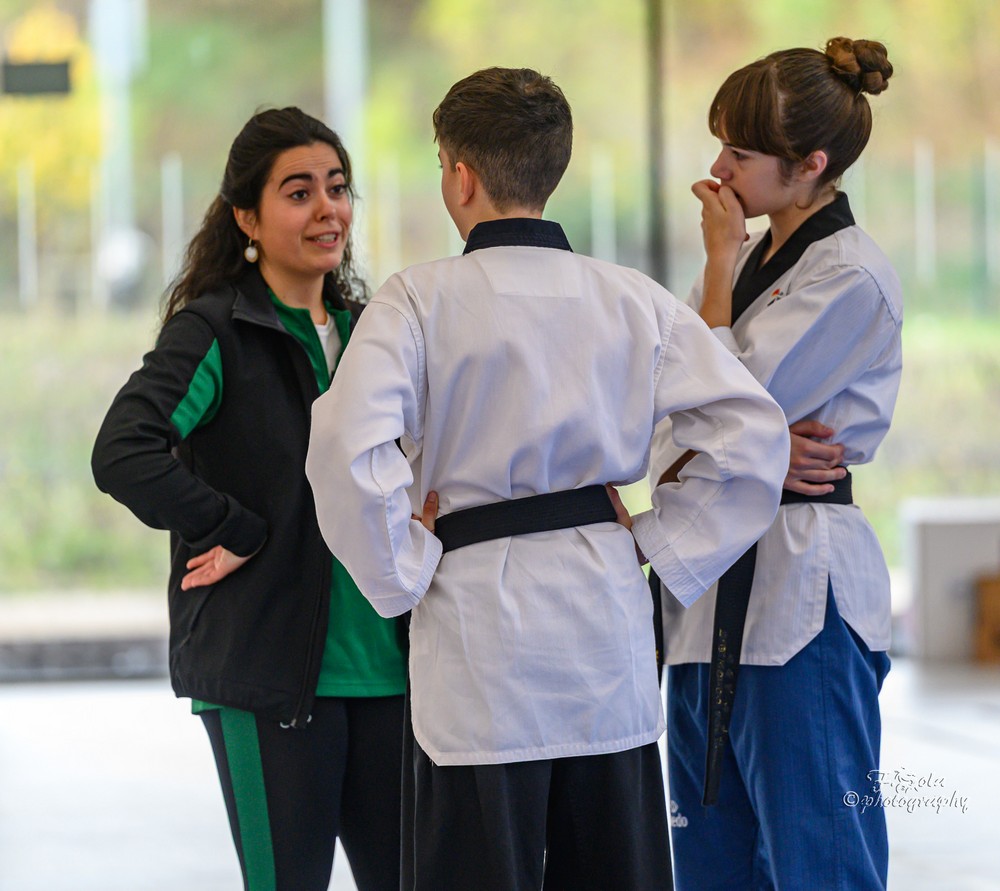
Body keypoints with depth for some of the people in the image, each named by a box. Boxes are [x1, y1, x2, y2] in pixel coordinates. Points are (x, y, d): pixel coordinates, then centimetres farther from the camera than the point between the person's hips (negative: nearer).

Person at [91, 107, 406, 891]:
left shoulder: (364, 331, 14)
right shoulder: (215, 332, -7)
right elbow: (122, 454, -21)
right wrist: (237, 532, -16)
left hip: (384, 664, 6)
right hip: (267, 671, -6)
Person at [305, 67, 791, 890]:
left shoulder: (420, 300, -8)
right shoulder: (631, 299, 3)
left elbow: (348, 450, -20)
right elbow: (753, 431, -1)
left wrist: (400, 573, -6)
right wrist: (663, 546, 6)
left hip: (479, 618, -4)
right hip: (606, 611, 4)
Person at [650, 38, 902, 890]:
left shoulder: (852, 276, -11)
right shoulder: (752, 260, 15)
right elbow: (667, 442, 9)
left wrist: (722, 265, -5)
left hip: (798, 594, -9)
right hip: (712, 588, 9)